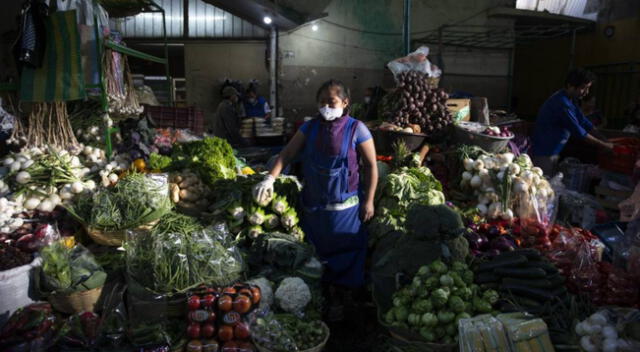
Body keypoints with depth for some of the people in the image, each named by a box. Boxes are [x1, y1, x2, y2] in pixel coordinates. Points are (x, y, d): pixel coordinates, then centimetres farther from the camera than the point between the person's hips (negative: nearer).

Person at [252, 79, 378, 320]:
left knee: (345, 255, 6)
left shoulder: (356, 129, -9)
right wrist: (270, 178, -16)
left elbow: (371, 166, -7)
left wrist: (368, 201, -9)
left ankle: (343, 303, 24)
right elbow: (287, 154, -1)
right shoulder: (310, 127, 3)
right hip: (314, 205, 5)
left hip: (345, 205, -4)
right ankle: (330, 300, 34)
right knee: (319, 254, 15)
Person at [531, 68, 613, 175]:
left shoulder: (571, 100, 8)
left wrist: (606, 141, 5)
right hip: (544, 153, -10)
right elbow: (578, 131, -20)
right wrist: (604, 145, -10)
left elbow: (584, 123, 11)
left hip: (554, 151, 10)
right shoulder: (561, 103, -22)